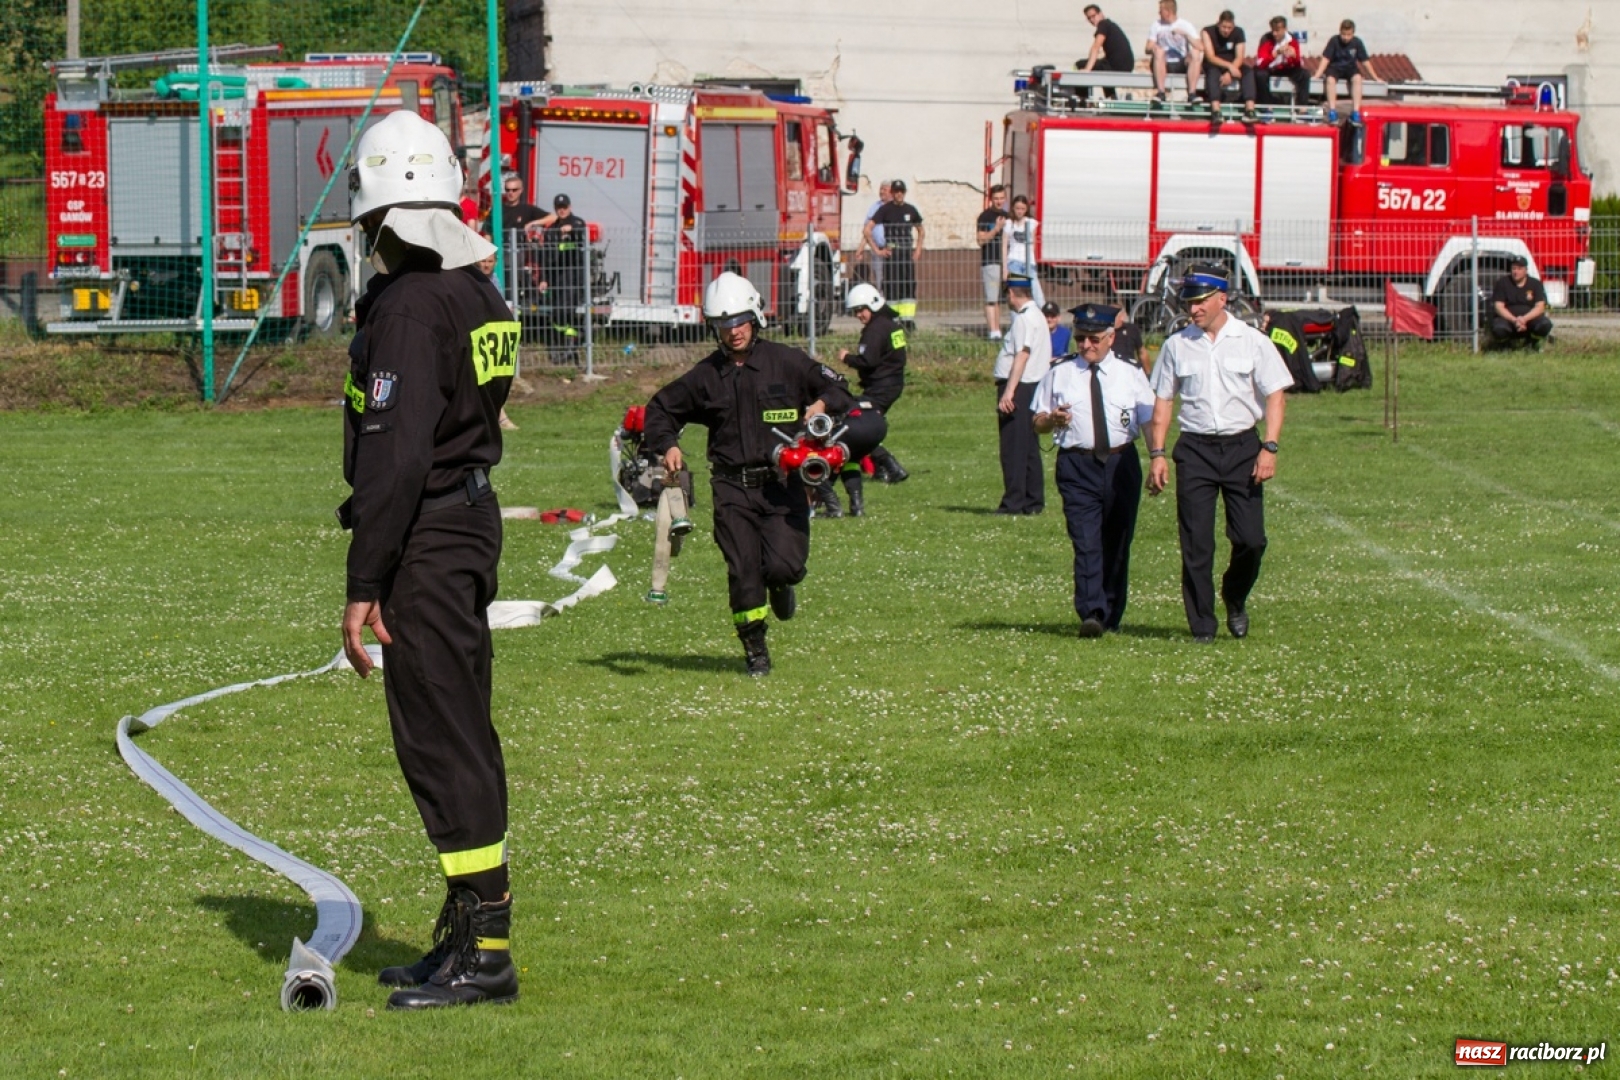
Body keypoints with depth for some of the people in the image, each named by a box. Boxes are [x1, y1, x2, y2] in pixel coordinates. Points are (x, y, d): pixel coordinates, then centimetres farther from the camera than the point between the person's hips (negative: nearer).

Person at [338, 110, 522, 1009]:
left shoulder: (409, 304, -18)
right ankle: (468, 934, 23)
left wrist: (365, 584, -20)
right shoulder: (480, 294, 11)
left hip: (426, 539, -10)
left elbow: (396, 453, -23)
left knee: (441, 741, -7)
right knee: (459, 734, 15)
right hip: (475, 520, 10)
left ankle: (485, 949, -7)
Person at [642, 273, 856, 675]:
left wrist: (821, 404, -15)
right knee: (743, 572, -5)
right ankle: (755, 651, 11)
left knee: (784, 565, -13)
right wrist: (667, 445, -3)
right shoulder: (705, 376, 6)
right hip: (732, 487, 1)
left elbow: (838, 389, 8)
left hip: (782, 484, -1)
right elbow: (661, 409, 16)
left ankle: (780, 584, 26)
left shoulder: (785, 362, 2)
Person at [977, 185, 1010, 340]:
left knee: (999, 300, 8)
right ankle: (993, 331, -15)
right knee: (991, 299, -10)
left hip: (1005, 262, 6)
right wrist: (996, 229, -23)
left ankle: (997, 330, 10)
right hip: (990, 262, -6)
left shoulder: (1006, 216, 16)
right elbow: (981, 239, -11)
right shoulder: (985, 216, -4)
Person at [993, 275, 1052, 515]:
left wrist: (1008, 392, -26)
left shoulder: (1024, 318, -12)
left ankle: (1013, 502, -10)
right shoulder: (1036, 316, 19)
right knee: (1029, 448, 13)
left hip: (1019, 387, -10)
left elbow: (1022, 355, -21)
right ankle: (1033, 501, 16)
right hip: (1032, 386, 10)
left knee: (1013, 448, -9)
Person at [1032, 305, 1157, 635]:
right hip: (1077, 465, -1)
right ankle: (1091, 614, -23)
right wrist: (1052, 418, -10)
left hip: (1122, 463, 1)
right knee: (1086, 543, -14)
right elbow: (1038, 422, 13)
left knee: (1117, 543, 9)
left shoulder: (1130, 373, 8)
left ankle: (1112, 615, 22)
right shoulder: (1059, 374, 8)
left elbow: (1150, 420, 7)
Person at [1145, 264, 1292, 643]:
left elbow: (1275, 396, 1)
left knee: (1251, 539, -6)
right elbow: (1162, 401, 10)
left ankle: (1235, 598, 23)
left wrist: (1269, 448, -10)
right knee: (1196, 543, -3)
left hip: (1242, 447, -1)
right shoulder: (1177, 346, 7)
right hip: (1195, 450, 1)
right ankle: (1202, 625, 4)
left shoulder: (1252, 342, 3)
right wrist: (1157, 454, 1)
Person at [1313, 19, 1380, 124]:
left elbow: (1365, 61, -1)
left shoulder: (1357, 43, -7)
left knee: (1357, 78, -32)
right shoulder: (1334, 41, -12)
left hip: (1350, 68, 1)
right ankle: (1332, 112, -33)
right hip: (1335, 68, -1)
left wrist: (1375, 78, 1)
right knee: (1330, 79, -34)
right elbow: (1326, 59, -14)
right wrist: (1317, 75, -24)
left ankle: (1355, 112, -32)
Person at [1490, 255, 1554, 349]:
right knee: (1498, 329, -37)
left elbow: (1540, 307, -5)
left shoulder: (1535, 283, 4)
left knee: (1545, 324, -31)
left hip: (1529, 318, 1)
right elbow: (1499, 307, -6)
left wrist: (1524, 319, -24)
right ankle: (1506, 343, 3)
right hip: (1508, 318, -1)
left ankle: (1534, 342, 5)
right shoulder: (1502, 283, 1)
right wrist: (1514, 320, -23)